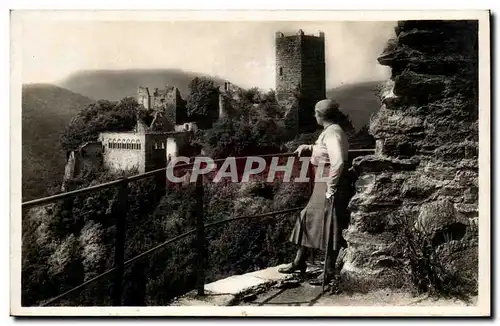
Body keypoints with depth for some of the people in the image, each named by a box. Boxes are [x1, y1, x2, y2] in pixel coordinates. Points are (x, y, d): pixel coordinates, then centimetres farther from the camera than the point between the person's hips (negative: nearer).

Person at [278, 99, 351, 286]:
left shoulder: (332, 132, -16)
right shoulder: (329, 132, 15)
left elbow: (338, 162, -28)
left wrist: (331, 187, -24)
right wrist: (309, 147, 28)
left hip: (330, 187, -11)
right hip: (321, 186, 11)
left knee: (329, 228, -4)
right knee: (307, 220, 16)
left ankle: (329, 272, 5)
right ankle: (299, 263, 27)